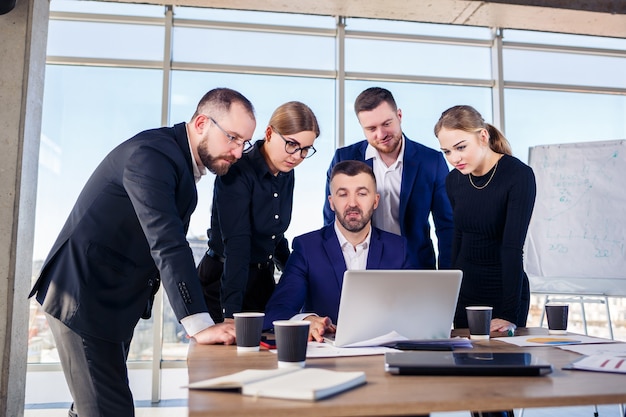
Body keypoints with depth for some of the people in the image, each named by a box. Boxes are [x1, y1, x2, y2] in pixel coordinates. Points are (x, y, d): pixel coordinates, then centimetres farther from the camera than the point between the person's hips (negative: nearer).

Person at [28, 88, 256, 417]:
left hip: (114, 301, 9)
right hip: (84, 297, -9)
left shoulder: (183, 160, 9)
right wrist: (200, 326, -35)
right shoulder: (151, 154, -21)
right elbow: (166, 243, -31)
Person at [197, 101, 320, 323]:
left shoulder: (286, 175, 2)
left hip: (263, 280, 7)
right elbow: (236, 245, -30)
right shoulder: (236, 173, -20)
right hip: (222, 283, -6)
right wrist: (231, 314, -34)